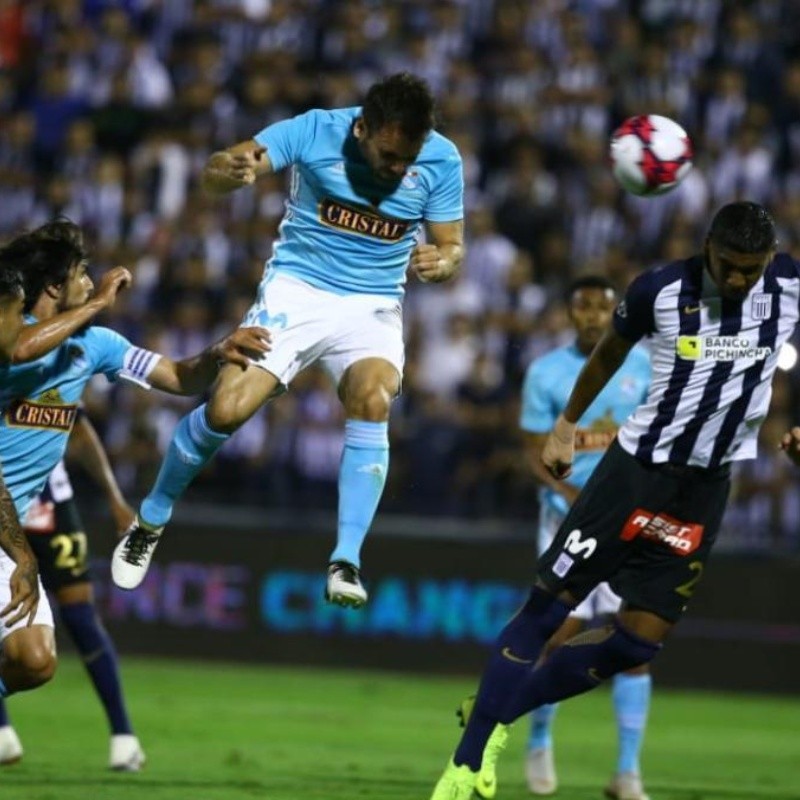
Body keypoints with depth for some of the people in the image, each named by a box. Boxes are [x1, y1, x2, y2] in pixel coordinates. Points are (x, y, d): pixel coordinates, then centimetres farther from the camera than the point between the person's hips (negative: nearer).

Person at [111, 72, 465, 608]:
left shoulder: (441, 160, -11)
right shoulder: (313, 131, -17)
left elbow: (452, 247, -1)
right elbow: (215, 176, -19)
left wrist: (440, 261, -27)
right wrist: (233, 168, -44)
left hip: (372, 306, 1)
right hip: (296, 290, -1)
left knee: (373, 401, -28)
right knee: (227, 408, -14)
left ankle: (346, 563, -25)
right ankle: (150, 523, 12)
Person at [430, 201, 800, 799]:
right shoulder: (659, 291, -12)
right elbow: (611, 352, 7)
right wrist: (567, 423, 11)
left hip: (707, 490, 3)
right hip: (637, 466, -3)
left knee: (637, 643, 0)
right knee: (548, 605, -7)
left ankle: (499, 711, 18)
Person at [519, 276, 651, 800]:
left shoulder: (638, 364, 3)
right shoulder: (546, 373, -3)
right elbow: (537, 454, -5)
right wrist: (573, 495, -21)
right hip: (568, 519, -2)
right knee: (564, 634, -5)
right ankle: (539, 741, 22)